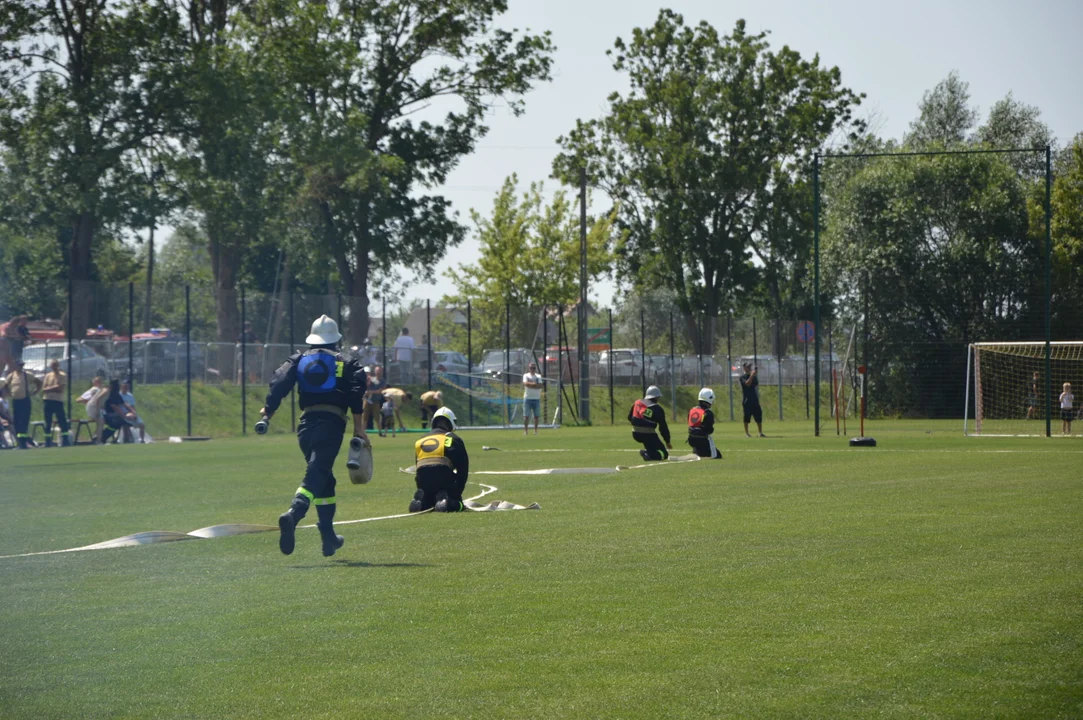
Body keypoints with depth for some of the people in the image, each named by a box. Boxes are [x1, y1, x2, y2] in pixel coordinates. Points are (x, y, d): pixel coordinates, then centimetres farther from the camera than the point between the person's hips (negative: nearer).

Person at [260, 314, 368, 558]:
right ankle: (292, 515, -42)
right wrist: (359, 427, -5)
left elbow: (279, 382, 1)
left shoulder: (299, 359, 17)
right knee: (316, 476, -15)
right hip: (332, 422, -4)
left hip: (306, 423, 4)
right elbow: (357, 391, -4)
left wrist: (267, 411, -2)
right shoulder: (346, 362, 11)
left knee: (324, 478, 18)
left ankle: (329, 537, 19)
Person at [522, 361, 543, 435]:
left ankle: (535, 430, 9)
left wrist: (530, 384, -12)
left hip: (536, 398, 3)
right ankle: (525, 430, -2)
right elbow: (525, 383, -16)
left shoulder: (538, 376, 10)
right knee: (526, 415, -5)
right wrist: (535, 384, -11)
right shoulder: (526, 376, 4)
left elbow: (541, 385, -5)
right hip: (528, 398, -3)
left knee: (536, 415, 2)